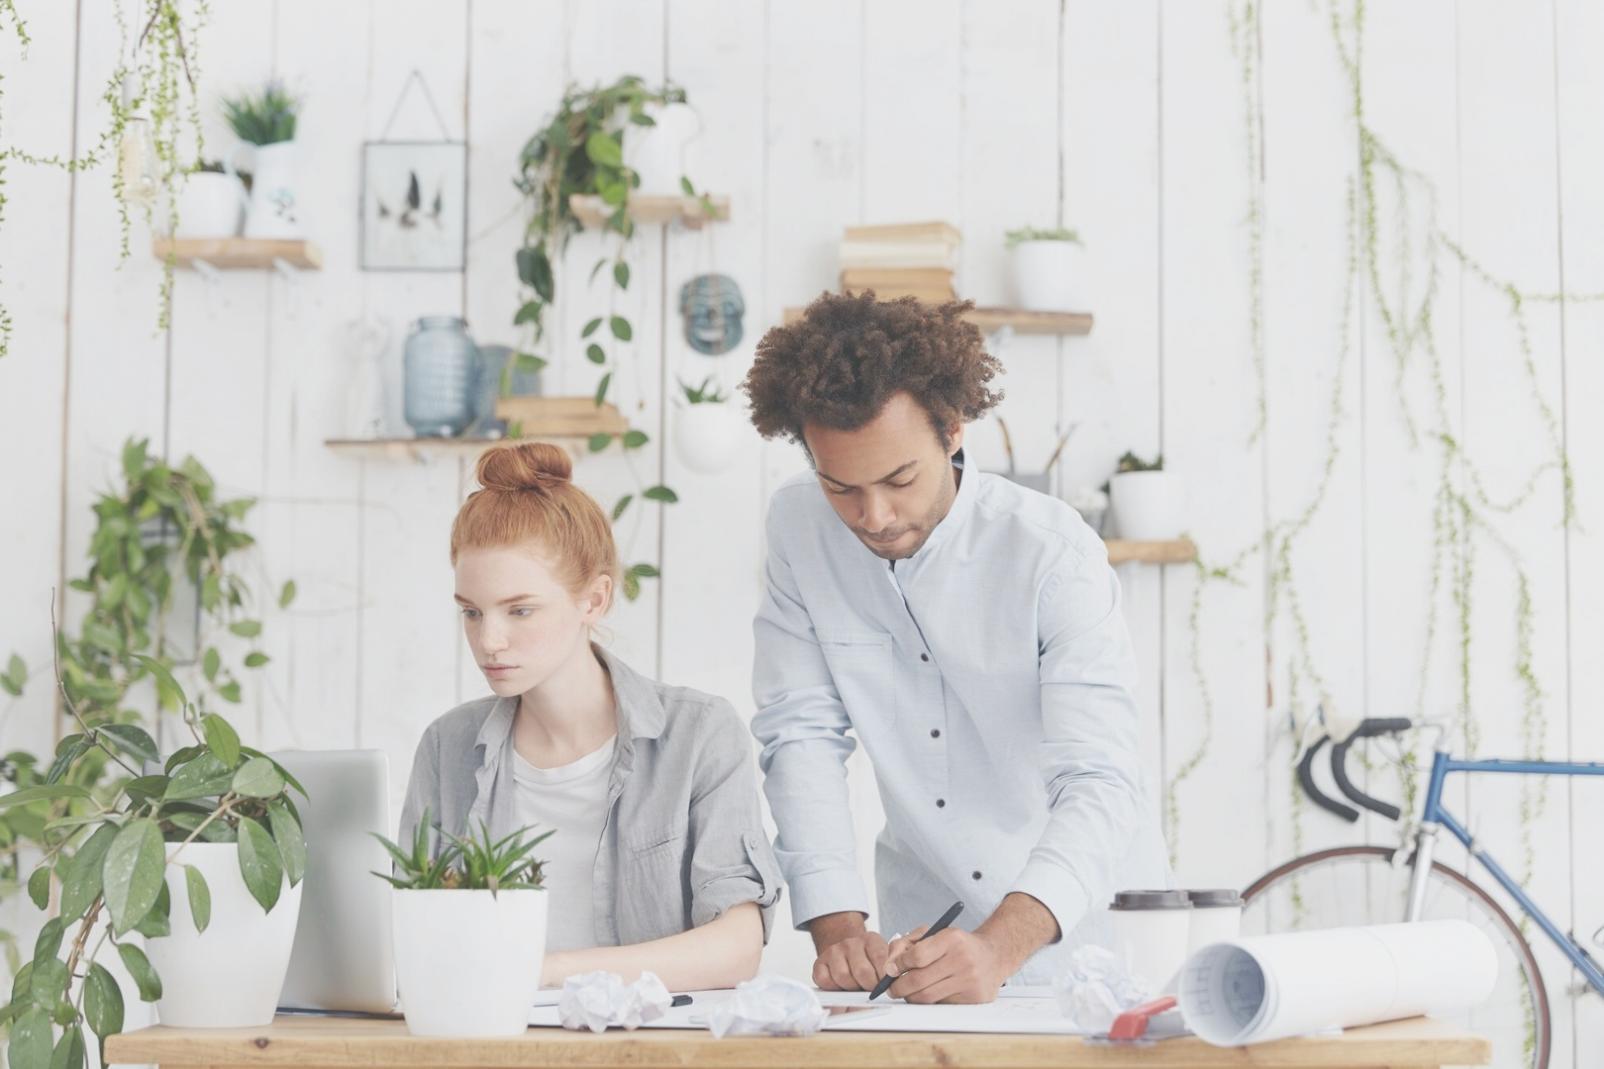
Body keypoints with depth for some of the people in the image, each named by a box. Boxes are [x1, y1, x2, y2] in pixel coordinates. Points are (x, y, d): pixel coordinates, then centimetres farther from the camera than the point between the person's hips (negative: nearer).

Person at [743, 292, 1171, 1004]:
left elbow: (1097, 784, -22)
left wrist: (1000, 946, -39)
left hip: (1085, 929, -3)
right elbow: (802, 734, -3)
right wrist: (837, 924, -17)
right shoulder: (797, 528, -4)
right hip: (928, 927, 3)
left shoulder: (1053, 552, -16)